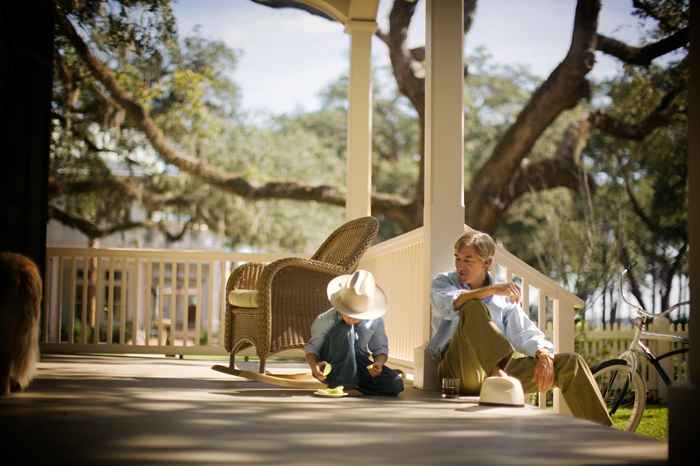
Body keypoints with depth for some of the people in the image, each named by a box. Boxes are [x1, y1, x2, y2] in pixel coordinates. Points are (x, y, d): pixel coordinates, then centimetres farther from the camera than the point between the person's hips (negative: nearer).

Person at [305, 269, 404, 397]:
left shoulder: (374, 321, -10)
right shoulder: (325, 320, -19)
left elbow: (380, 349, 2)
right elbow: (312, 348, -11)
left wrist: (379, 363, -21)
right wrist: (314, 365, -34)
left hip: (359, 368, 3)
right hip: (334, 371, -3)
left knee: (396, 384, -22)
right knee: (344, 331, -32)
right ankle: (345, 385, -25)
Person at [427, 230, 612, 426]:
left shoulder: (504, 298, 22)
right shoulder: (443, 282, 13)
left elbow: (525, 334, 10)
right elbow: (449, 304, -12)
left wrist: (543, 355, -11)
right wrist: (492, 290, -22)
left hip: (499, 369, 4)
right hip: (459, 369, -4)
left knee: (571, 363, -6)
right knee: (473, 307, -29)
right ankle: (498, 373, -45)